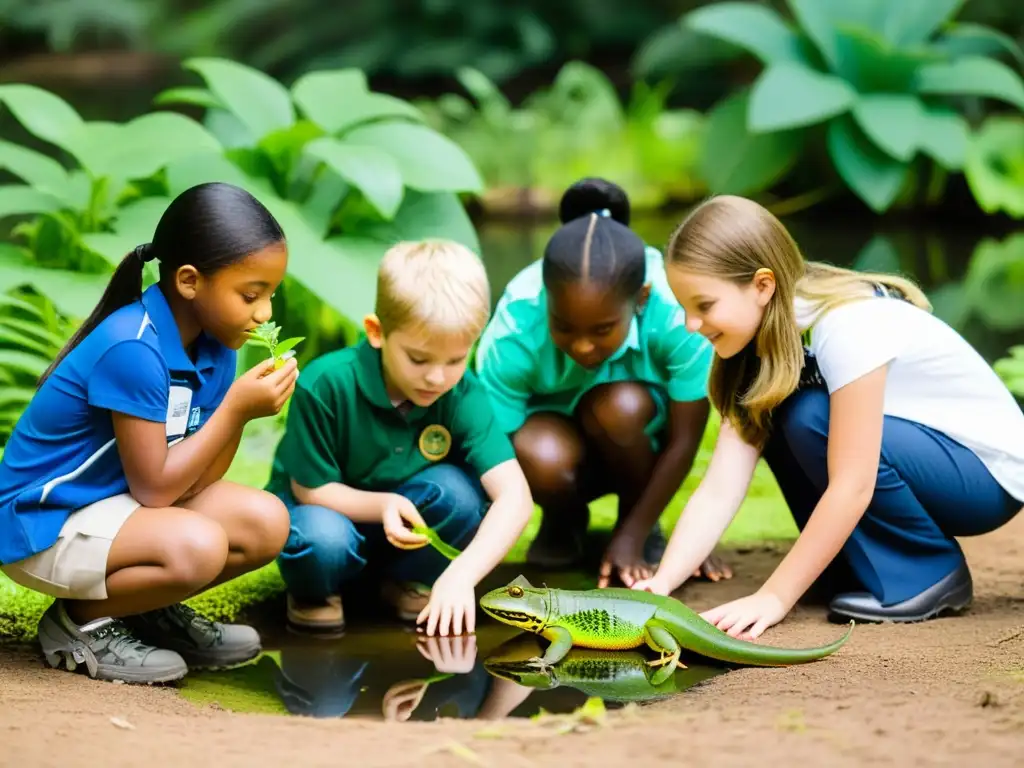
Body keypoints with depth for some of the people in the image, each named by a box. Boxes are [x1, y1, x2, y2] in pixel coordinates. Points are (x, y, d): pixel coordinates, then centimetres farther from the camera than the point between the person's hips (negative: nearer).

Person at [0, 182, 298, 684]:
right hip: (44, 521, -8)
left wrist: (242, 409, -16)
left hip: (122, 501, 9)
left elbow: (196, 481, -1)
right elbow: (154, 490, -22)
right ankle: (79, 622, -5)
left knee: (267, 524, -6)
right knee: (197, 546, -31)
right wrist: (235, 410, -22)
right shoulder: (133, 349, -27)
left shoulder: (213, 343, -1)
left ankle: (149, 610, 14)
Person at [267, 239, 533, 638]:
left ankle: (408, 580, 2)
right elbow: (310, 489, -17)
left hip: (405, 530, 3)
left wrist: (462, 573, -43)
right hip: (326, 508, -3)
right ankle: (313, 594, 0)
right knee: (324, 539, -37)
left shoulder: (462, 395, -21)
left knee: (457, 489, -27)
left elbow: (514, 496, -30)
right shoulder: (325, 385, -27)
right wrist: (381, 505, -36)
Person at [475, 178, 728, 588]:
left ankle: (641, 526, -2)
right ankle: (563, 522, 2)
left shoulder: (677, 312, -33)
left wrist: (633, 535, -20)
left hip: (640, 440, 1)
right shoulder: (512, 335, -32)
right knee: (541, 457, -36)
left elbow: (684, 440, -21)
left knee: (618, 405, -34)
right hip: (552, 430, -1)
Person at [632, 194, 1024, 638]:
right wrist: (663, 583, -24)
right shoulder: (769, 336, -5)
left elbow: (852, 487, -31)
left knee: (812, 419, -27)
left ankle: (931, 573, -11)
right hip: (912, 452, 8)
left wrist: (773, 597, -30)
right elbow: (720, 489, -11)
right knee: (772, 418, -7)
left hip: (988, 472, -8)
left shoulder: (850, 325, -29)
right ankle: (865, 566, 3)